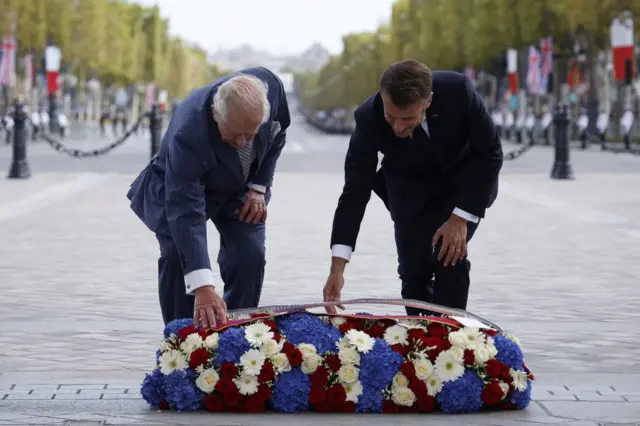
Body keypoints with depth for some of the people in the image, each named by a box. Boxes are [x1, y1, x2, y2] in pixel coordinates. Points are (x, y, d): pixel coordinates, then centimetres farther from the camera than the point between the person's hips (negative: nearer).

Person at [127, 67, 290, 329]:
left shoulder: (270, 85, -31)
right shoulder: (188, 133, -44)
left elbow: (278, 132, -5)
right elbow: (185, 214, -47)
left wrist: (259, 187, -12)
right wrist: (202, 288, -55)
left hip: (240, 188, 4)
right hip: (181, 187, -3)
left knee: (250, 256, -14)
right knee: (178, 256, -23)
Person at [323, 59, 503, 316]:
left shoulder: (458, 91, -35)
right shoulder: (369, 119, -31)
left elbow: (490, 153, -22)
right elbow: (355, 192, -27)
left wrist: (460, 218, -26)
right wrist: (337, 268, -33)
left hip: (465, 178, -1)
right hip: (409, 185, 1)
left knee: (449, 258, -17)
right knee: (414, 268, -8)